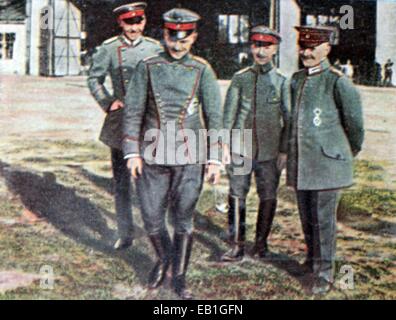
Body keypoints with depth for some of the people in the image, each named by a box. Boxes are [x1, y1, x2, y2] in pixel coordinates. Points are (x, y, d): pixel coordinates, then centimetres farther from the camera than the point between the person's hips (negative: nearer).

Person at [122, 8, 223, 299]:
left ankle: (179, 276, 22)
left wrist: (215, 159, -5)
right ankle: (163, 258, 36)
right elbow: (133, 111, 2)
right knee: (152, 217, 8)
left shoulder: (202, 71, 0)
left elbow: (215, 117, 0)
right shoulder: (147, 67, 2)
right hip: (153, 156, 1)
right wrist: (132, 153, -4)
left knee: (184, 219, 7)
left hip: (190, 157, -1)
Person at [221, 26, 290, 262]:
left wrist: (284, 150, -1)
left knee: (268, 198, 7)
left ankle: (262, 242, 23)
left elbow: (288, 119, 4)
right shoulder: (240, 78, 5)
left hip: (270, 150, 0)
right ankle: (237, 246, 4)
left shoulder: (282, 81, 3)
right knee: (237, 196, -3)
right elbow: (229, 114, 6)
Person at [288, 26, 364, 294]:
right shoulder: (296, 79, 9)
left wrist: (350, 153, 9)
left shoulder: (338, 81, -10)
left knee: (323, 219, -1)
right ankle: (313, 259, 35)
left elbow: (355, 122, -3)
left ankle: (325, 273, 10)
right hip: (300, 162, 6)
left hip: (327, 161, -6)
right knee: (307, 218, 16)